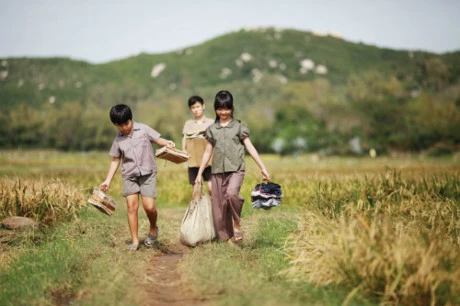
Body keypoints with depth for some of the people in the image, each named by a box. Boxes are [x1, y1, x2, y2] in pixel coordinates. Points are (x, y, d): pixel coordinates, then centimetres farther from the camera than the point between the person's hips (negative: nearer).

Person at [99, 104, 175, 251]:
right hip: (129, 175, 2)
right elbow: (115, 160, 10)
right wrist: (108, 180, 6)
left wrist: (167, 143, -23)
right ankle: (135, 241, 3)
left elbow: (157, 139, 0)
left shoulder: (143, 129, -2)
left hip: (147, 173, -2)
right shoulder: (118, 139, 4)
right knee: (132, 206, -5)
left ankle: (153, 229, 20)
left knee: (149, 206, -11)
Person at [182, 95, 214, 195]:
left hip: (209, 160, -2)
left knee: (211, 188, -15)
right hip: (193, 161, 2)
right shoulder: (188, 124, 15)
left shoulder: (211, 123, 10)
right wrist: (184, 151, -7)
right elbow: (184, 143, 13)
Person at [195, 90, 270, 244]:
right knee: (219, 205, 2)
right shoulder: (212, 129, 12)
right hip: (217, 171, 4)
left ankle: (237, 224, -7)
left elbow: (250, 147, 2)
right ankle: (226, 237, 14)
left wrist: (263, 168, -4)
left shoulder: (239, 126, 5)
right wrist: (199, 173, 11)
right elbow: (208, 152, 15)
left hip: (236, 169, -3)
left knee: (232, 193, -30)